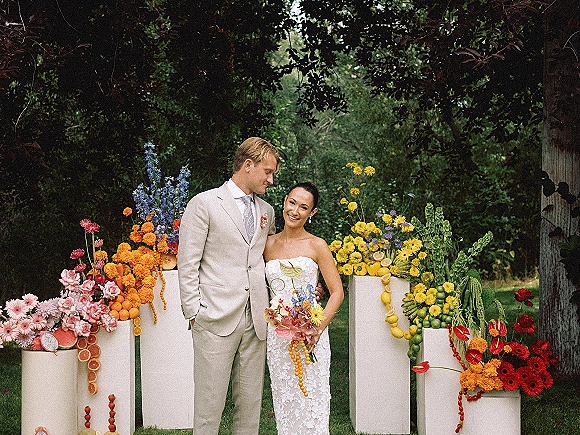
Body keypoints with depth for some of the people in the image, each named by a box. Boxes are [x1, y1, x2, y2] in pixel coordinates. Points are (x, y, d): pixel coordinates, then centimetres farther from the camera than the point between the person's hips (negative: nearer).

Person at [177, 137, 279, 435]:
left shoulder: (266, 211, 17)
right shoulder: (204, 203, -1)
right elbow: (187, 264, -4)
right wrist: (194, 313, -8)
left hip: (255, 321, 6)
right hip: (217, 320, -5)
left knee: (250, 403, 8)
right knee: (209, 405, -3)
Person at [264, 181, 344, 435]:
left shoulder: (316, 246, -3)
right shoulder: (269, 244, 8)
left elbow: (337, 292, -4)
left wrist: (318, 328, -15)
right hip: (276, 333, 3)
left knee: (310, 401, -1)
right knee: (283, 400, 9)